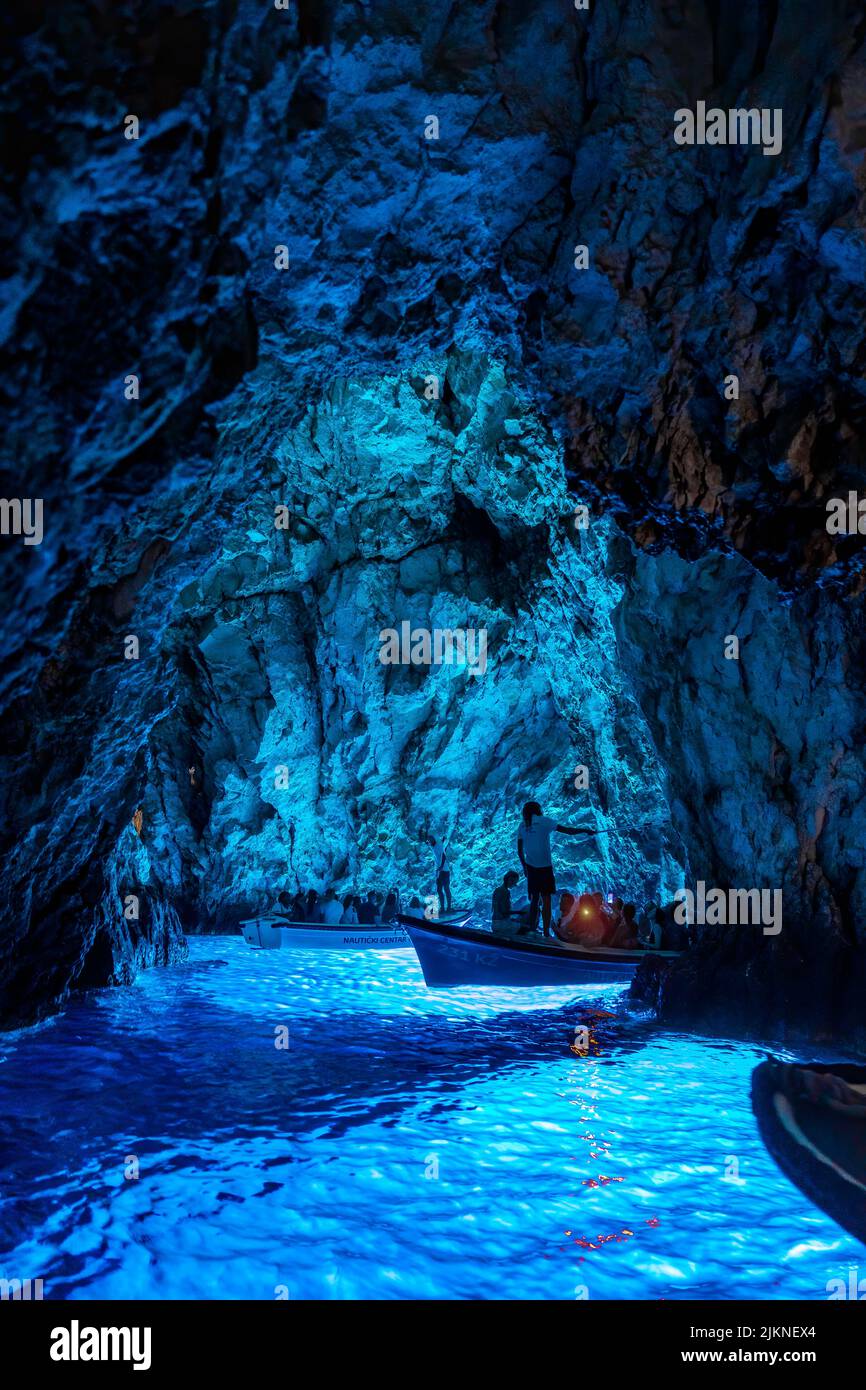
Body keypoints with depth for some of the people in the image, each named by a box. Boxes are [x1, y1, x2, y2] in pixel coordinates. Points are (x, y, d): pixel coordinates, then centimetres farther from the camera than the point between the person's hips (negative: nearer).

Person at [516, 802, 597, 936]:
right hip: (544, 866, -5)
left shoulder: (523, 824, 8)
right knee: (546, 899, -1)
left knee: (534, 899, 15)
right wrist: (585, 830, 4)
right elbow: (566, 830, -6)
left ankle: (532, 928, 17)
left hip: (531, 866, 5)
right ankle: (546, 933, -3)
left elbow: (519, 850, 9)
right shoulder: (543, 821, -4)